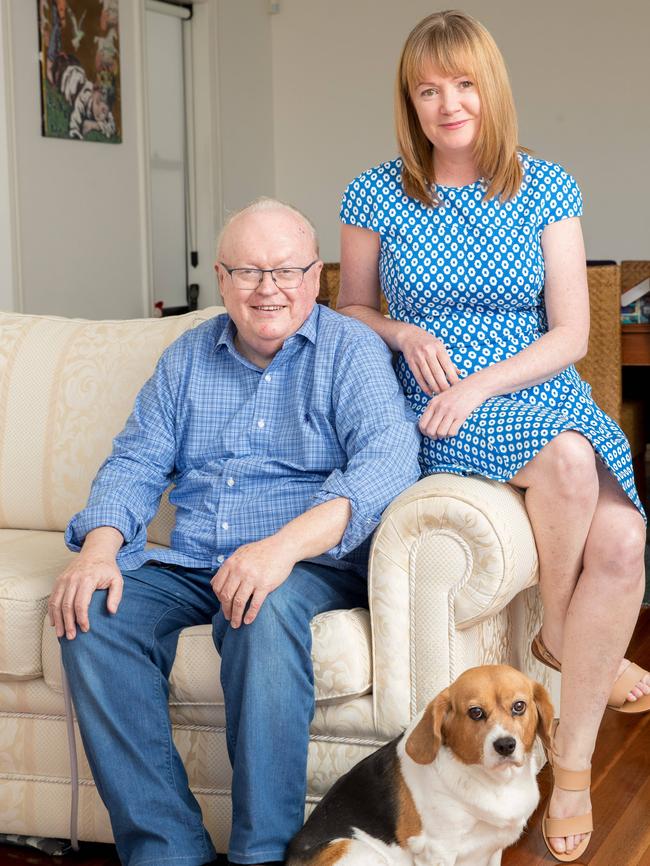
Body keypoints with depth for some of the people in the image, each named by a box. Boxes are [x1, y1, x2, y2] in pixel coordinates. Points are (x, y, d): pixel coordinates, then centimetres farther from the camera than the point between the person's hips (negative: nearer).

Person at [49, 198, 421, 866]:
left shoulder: (351, 349, 1)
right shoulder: (188, 357, 17)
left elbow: (388, 459, -16)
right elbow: (137, 462, 13)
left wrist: (285, 544, -32)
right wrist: (99, 548, -10)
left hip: (311, 562, -4)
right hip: (189, 563, 5)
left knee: (267, 610, -37)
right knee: (91, 615, -23)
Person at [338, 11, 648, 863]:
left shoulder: (546, 189, 5)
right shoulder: (376, 196, 3)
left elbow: (569, 333, 1)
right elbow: (350, 309, 15)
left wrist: (480, 383, -14)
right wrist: (403, 334, -7)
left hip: (541, 394, 2)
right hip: (439, 420, -2)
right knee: (569, 458, -35)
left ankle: (573, 764, -12)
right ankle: (558, 635, -5)